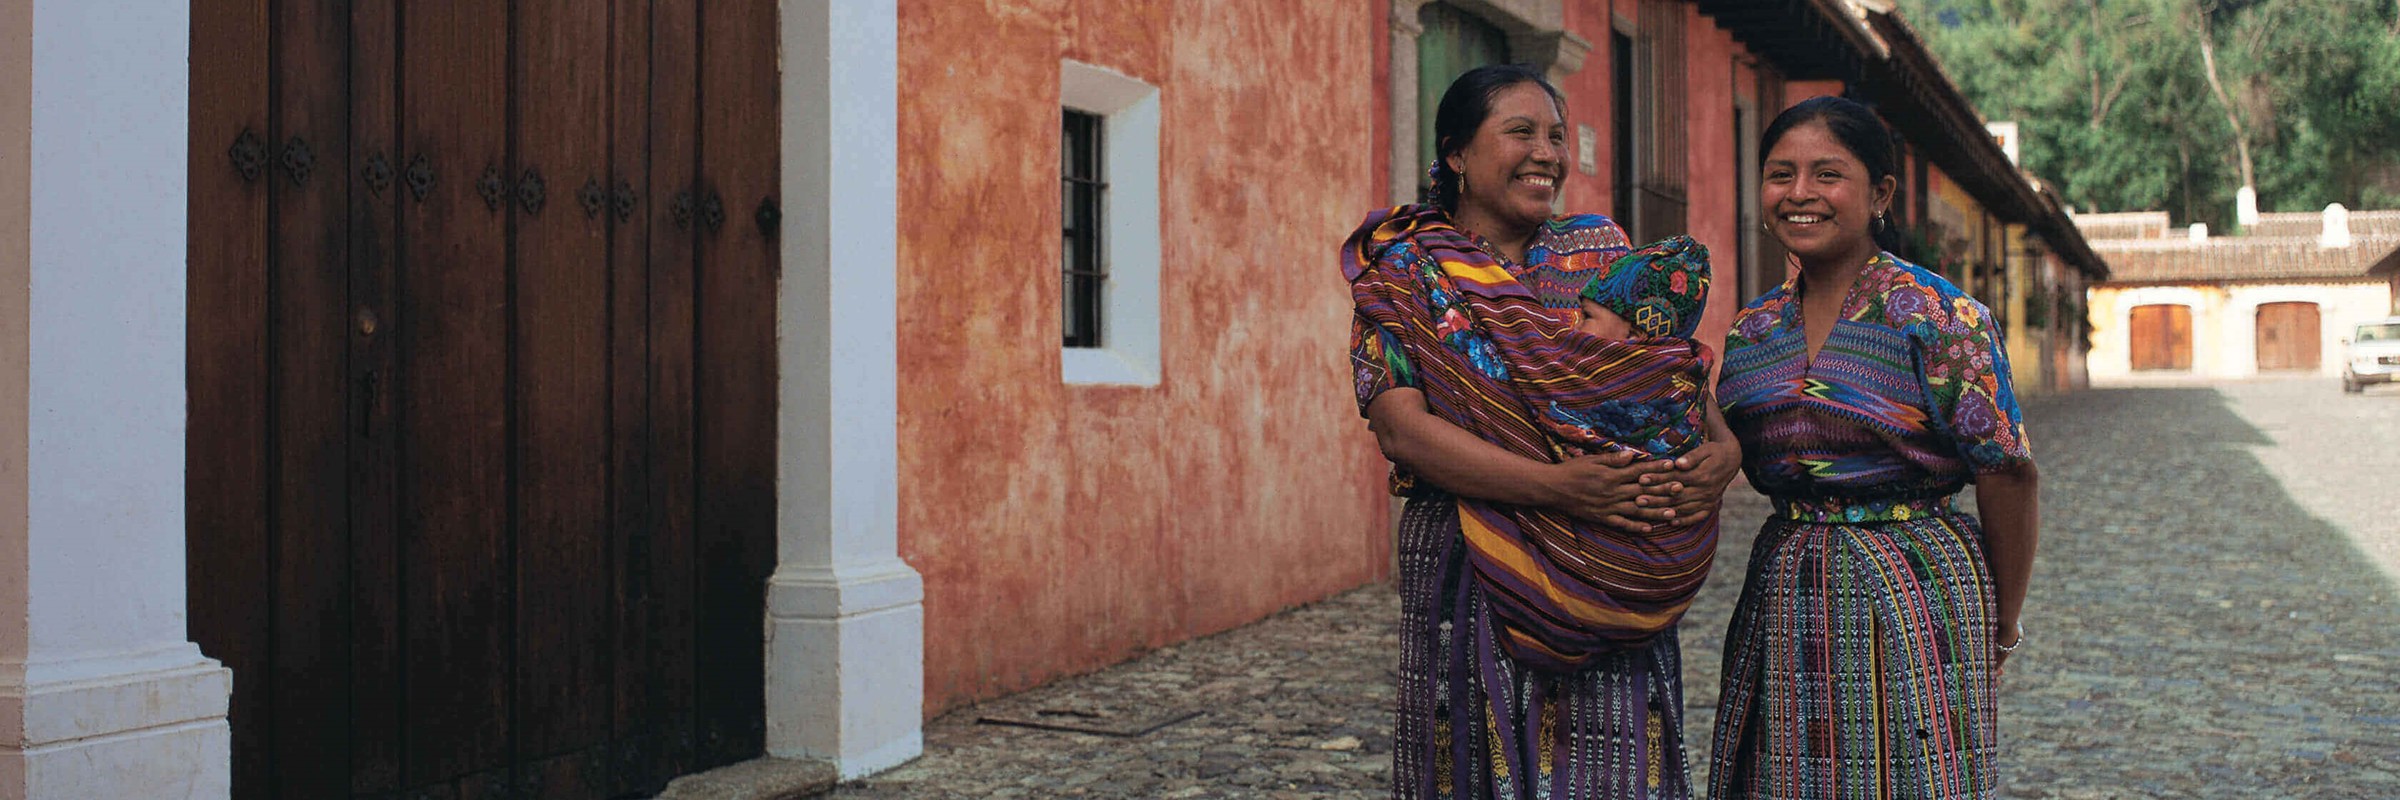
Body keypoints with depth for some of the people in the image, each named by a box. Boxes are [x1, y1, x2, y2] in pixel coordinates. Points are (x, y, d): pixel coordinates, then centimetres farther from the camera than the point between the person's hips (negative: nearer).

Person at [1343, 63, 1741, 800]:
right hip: (1474, 578, -3)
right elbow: (1401, 427, -11)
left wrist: (1723, 449, -14)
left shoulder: (1600, 250, 12)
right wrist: (1554, 485, -22)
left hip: (1617, 578, 3)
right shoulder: (1406, 272, 0)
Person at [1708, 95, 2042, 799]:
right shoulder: (1752, 330, 7)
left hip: (1912, 605, -5)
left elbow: (2007, 475, -7)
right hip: (1785, 606, 5)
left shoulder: (1937, 317, -9)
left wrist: (2002, 628, 0)